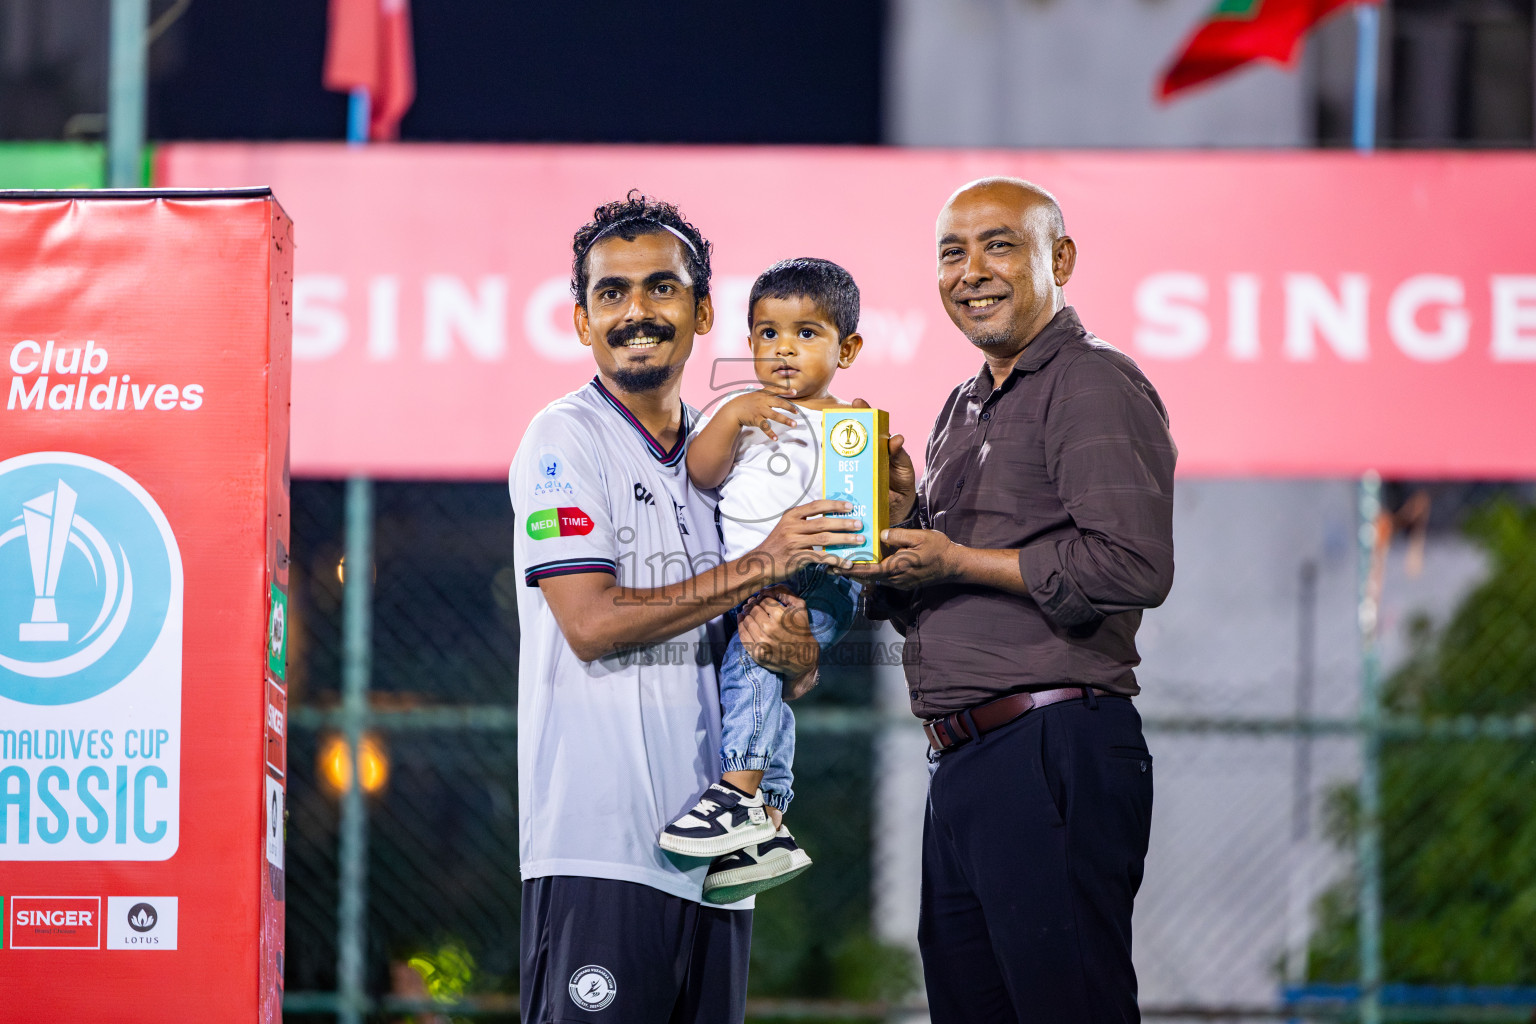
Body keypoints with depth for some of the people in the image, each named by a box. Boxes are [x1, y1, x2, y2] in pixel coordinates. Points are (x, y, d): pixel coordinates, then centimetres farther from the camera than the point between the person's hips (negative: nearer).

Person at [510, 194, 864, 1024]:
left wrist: (791, 651, -6)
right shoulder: (566, 440, -1)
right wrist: (760, 567, -10)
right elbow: (591, 622, -13)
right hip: (600, 849, -7)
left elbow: (800, 672, 19)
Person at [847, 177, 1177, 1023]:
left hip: (1054, 754, -9)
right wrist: (901, 520, 4)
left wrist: (957, 561, -12)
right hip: (962, 764, 9)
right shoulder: (963, 410, 22)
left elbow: (1133, 566, -19)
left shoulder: (1095, 387, -7)